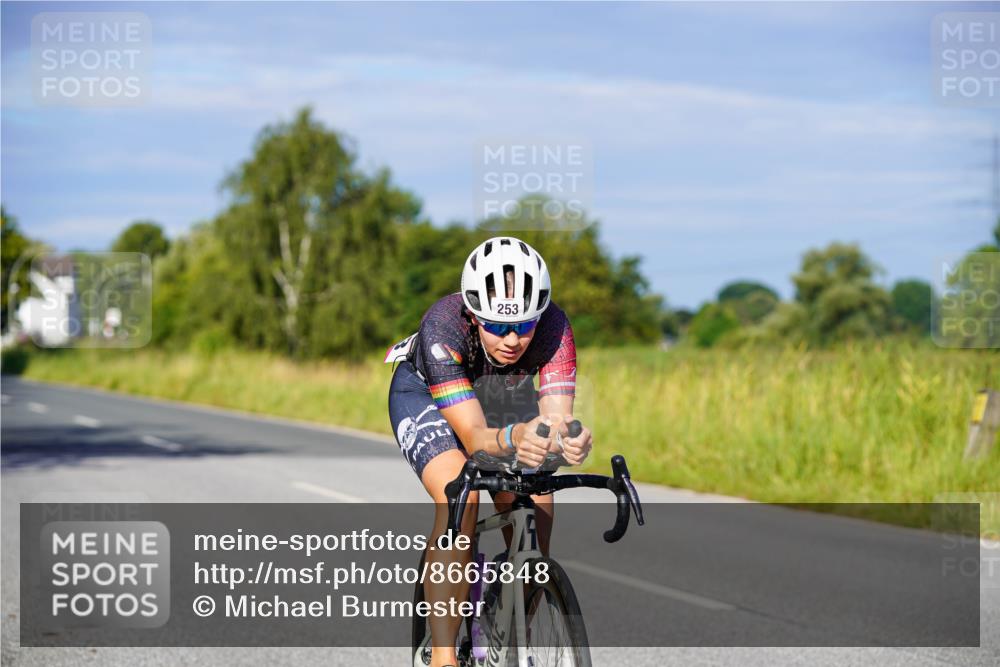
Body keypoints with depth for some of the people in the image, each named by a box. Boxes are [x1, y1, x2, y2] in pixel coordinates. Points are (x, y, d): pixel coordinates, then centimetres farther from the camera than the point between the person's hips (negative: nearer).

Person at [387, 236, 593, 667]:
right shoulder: (443, 327, -40)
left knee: (535, 508, -14)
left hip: (504, 393, 3)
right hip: (426, 393, -3)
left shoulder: (552, 327, -33)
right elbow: (474, 436, -44)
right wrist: (514, 437, -66)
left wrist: (568, 440, -64)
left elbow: (557, 417, -41)